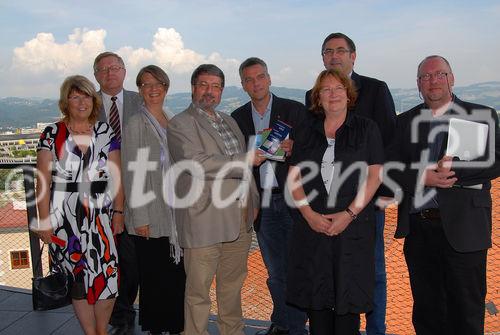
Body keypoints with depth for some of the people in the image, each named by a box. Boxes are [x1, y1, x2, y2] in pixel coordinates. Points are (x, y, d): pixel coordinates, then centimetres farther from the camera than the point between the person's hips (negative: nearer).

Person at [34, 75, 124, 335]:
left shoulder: (105, 132, 6)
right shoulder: (51, 134, 1)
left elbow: (116, 175, 4)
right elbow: (43, 180, -2)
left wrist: (118, 212, -1)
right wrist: (44, 220, -7)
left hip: (100, 214, 2)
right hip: (64, 216, -1)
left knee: (107, 274, -3)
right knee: (78, 276, 5)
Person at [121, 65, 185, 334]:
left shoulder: (173, 122, 11)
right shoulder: (135, 124, -6)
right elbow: (131, 174, -9)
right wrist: (139, 218, -12)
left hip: (175, 214, 5)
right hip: (150, 217, -5)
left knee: (178, 276, 10)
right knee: (154, 279, 4)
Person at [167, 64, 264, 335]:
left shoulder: (229, 122, 18)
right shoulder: (179, 124, -5)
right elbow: (197, 163, -20)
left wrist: (253, 200, 16)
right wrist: (245, 160, -14)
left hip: (239, 220, 7)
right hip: (204, 221, -7)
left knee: (232, 285, 19)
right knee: (198, 290, 3)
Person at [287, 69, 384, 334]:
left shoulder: (366, 129, 5)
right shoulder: (307, 132, 12)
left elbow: (374, 175, -3)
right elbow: (294, 177, 6)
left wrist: (349, 214, -13)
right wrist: (309, 214, -8)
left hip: (353, 225, -2)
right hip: (312, 225, 2)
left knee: (348, 294, 2)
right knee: (316, 294, 6)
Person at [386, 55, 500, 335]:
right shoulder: (406, 121, 12)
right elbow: (392, 169, 3)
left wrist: (453, 171, -20)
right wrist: (421, 177, -15)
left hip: (462, 228, -3)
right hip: (418, 229, 3)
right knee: (426, 312, 15)